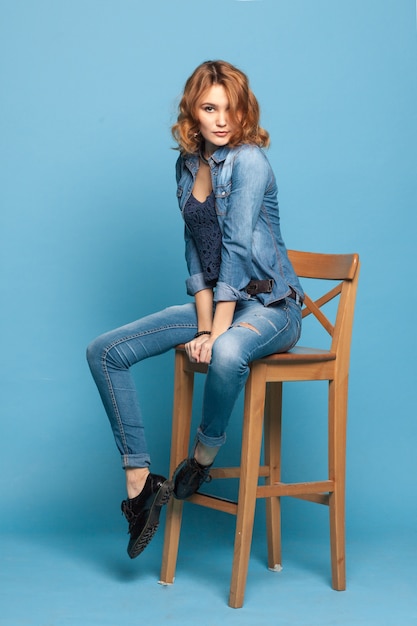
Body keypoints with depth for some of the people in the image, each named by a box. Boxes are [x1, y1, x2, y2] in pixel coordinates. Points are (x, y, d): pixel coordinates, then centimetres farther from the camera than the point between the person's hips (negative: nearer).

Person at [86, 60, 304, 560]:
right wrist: (202, 325, -8)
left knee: (227, 354, -42)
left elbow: (238, 248, -20)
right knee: (104, 351, -3)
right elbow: (196, 250, 3)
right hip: (213, 300, 7)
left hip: (267, 306, -7)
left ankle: (202, 457, -13)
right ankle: (140, 483, -4)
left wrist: (218, 331, -22)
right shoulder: (189, 165, 6)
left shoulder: (249, 161, -15)